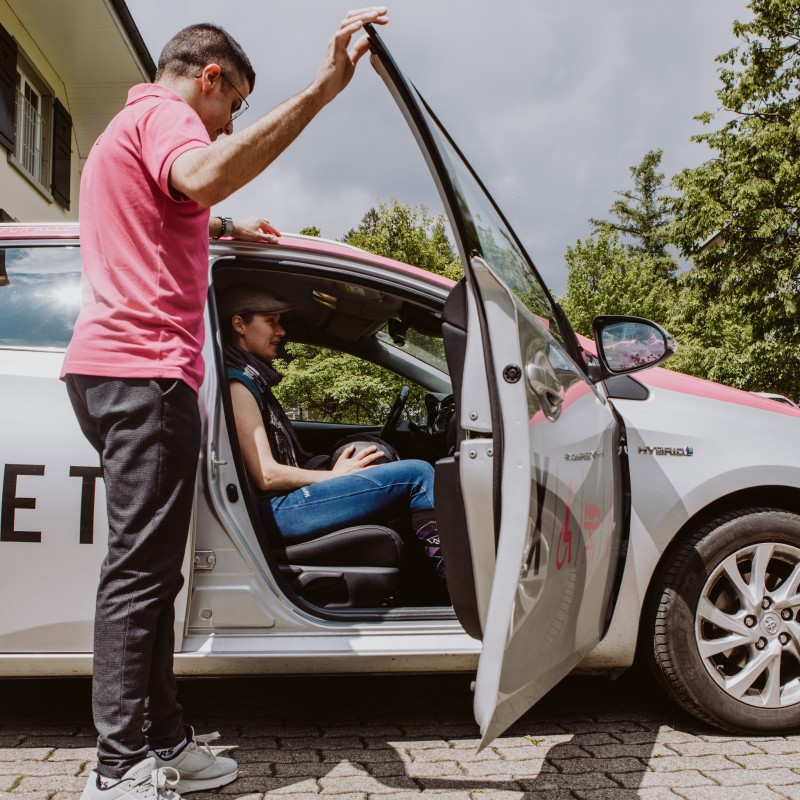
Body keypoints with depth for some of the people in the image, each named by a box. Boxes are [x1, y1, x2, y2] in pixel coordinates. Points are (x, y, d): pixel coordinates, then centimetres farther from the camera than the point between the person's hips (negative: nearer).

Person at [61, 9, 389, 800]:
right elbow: (204, 176, -30)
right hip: (145, 371, -11)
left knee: (147, 572, 10)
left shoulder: (128, 129, 30)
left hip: (110, 370, 11)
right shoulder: (163, 114, -4)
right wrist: (320, 89, -33)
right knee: (139, 572, -11)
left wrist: (226, 228, 51)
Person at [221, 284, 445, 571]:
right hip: (275, 510, -10)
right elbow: (266, 476, -15)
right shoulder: (237, 382, -8)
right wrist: (335, 475, -4)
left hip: (285, 502, 10)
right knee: (417, 473, -14)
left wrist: (339, 469, 7)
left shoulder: (253, 379, 22)